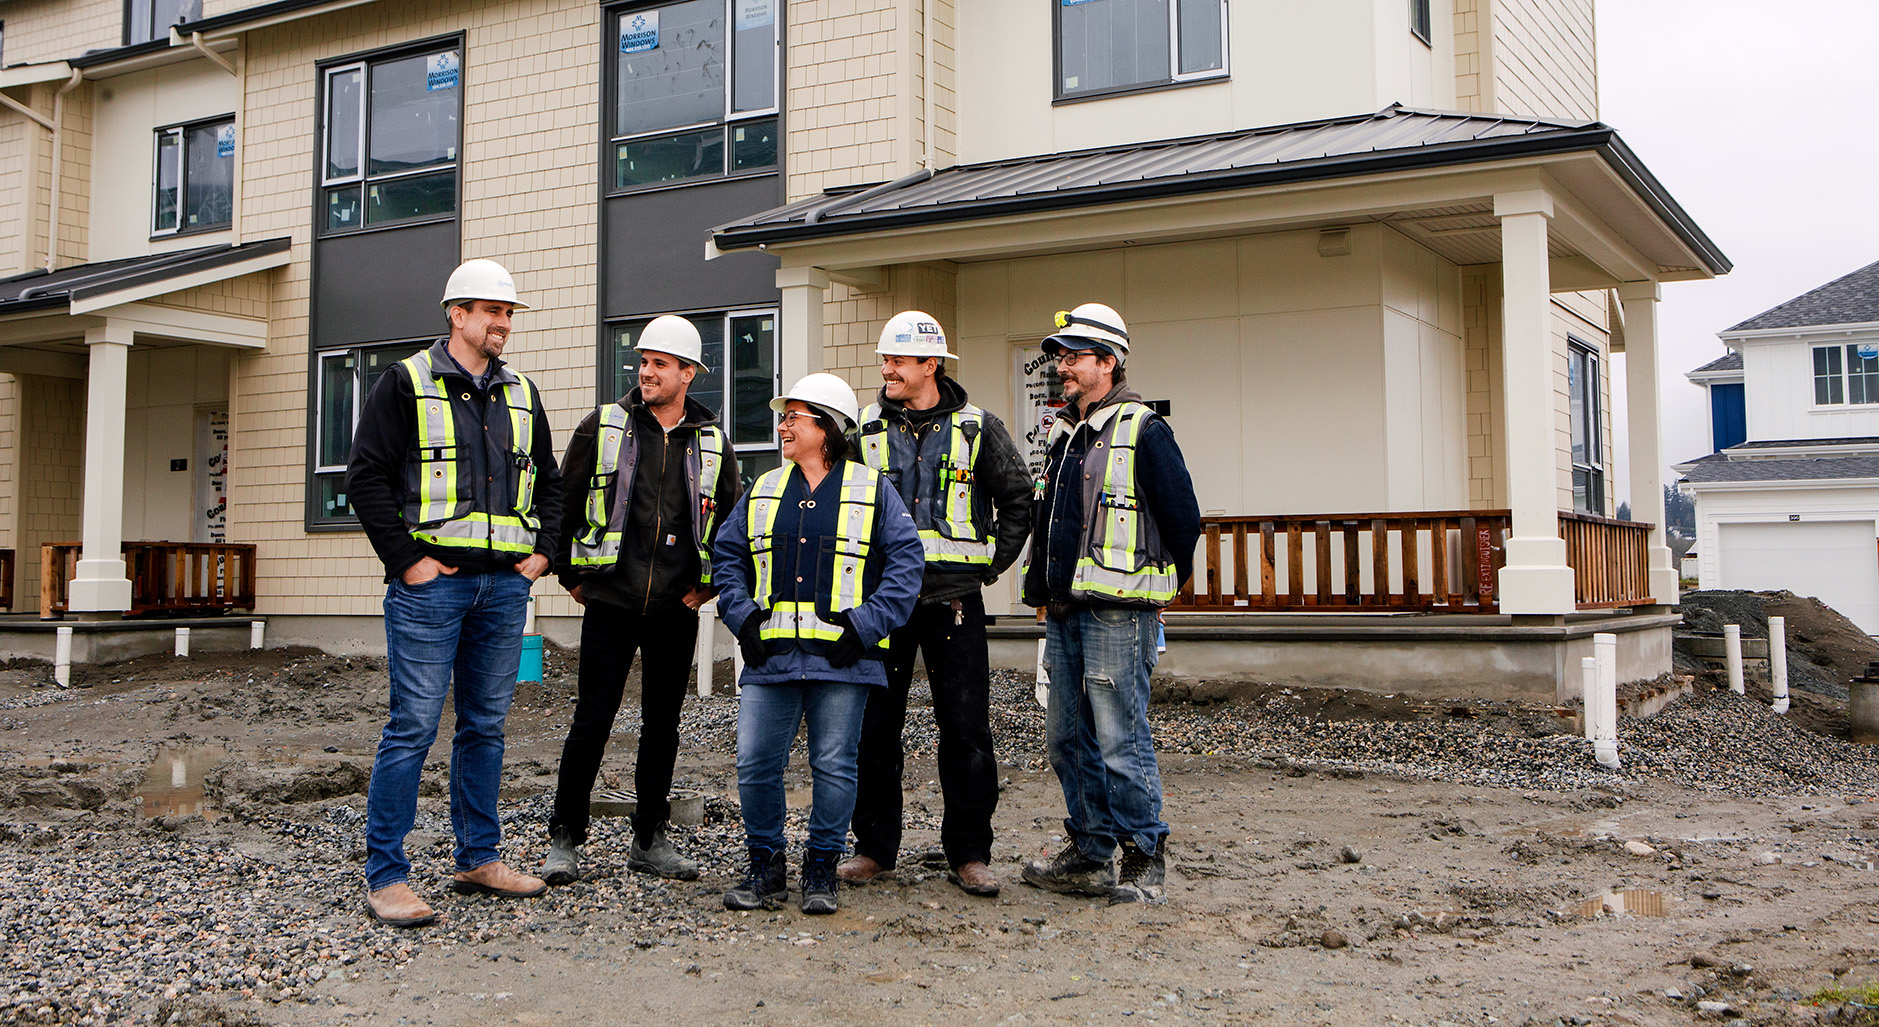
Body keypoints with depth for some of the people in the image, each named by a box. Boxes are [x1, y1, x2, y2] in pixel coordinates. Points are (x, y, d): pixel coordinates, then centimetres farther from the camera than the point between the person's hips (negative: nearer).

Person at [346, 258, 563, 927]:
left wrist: (542, 551, 10)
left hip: (505, 585, 6)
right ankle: (385, 876, 0)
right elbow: (366, 477, -7)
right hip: (432, 582, -6)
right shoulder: (407, 383, -1)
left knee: (486, 724, 12)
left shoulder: (521, 396, 16)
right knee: (413, 727, -6)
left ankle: (479, 859, 22)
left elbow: (549, 483, 24)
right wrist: (406, 561, -11)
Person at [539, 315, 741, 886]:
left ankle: (650, 841, 19)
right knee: (592, 721, -2)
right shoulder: (603, 427, 2)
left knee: (663, 724, 9)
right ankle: (564, 839, 9)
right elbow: (563, 503, 6)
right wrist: (571, 576, 4)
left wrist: (708, 585, 9)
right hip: (609, 603, -2)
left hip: (676, 609, 2)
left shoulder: (713, 444, 7)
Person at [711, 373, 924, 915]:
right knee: (755, 764, 0)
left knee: (834, 766, 1)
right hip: (770, 657, 3)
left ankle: (822, 869, 16)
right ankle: (766, 866, 16)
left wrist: (866, 625, -11)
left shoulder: (872, 491, 4)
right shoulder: (763, 491, 15)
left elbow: (906, 561, -2)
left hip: (841, 661, -3)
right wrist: (743, 618, 2)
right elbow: (727, 557, 18)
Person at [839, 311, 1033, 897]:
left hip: (954, 600, -1)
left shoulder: (977, 429, 3)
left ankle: (970, 854, 11)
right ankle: (875, 848, 17)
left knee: (966, 729, 0)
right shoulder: (864, 430, 7)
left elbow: (1018, 500, 10)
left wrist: (993, 564, 4)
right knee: (873, 727, 4)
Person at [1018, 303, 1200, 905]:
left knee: (1121, 740, -6)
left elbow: (1184, 520, -5)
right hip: (1064, 610, 8)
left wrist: (1156, 589, 3)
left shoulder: (1143, 431, -7)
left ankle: (1144, 859, 6)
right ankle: (1090, 855, 21)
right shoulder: (1064, 434, 17)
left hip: (1117, 612, -8)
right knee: (1067, 737, 11)